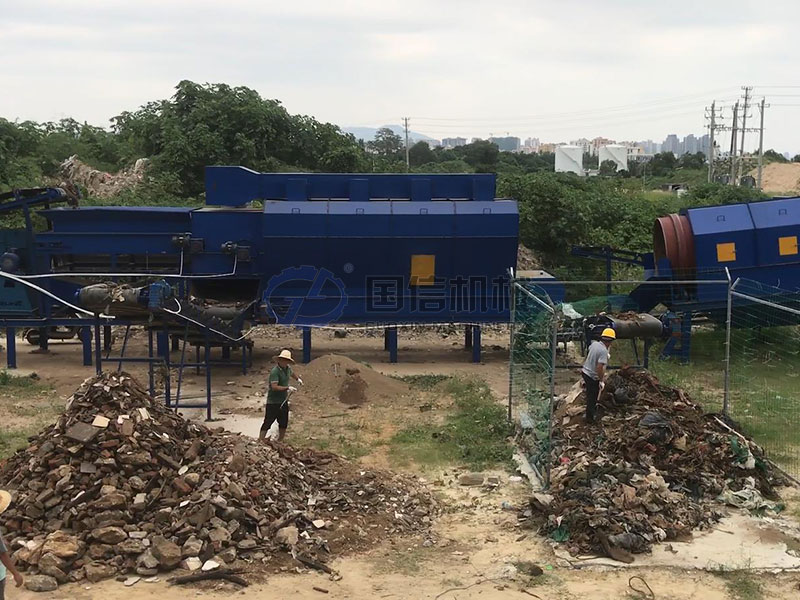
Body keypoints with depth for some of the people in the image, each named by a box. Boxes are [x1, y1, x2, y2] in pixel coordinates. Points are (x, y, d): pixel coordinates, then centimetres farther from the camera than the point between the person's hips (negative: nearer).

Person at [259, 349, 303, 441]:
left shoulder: (288, 368, 4)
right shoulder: (275, 371, -21)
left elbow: (291, 373, 30)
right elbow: (274, 387, -30)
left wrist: (298, 379, 46)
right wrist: (288, 388, -31)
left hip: (283, 401, 8)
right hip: (273, 402, -8)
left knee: (284, 423, 15)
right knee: (268, 422, -7)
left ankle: (280, 441, 30)